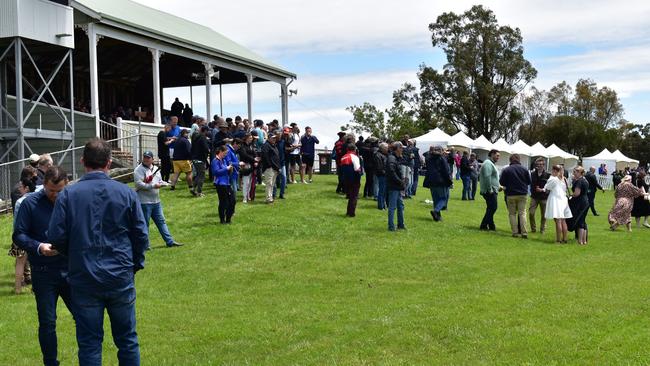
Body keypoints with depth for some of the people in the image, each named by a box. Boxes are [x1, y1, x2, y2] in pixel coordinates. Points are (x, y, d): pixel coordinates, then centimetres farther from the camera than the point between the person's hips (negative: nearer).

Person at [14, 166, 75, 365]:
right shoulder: (30, 203, -5)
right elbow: (18, 235, -4)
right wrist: (38, 247, -20)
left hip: (71, 270, 1)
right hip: (43, 273, -1)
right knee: (47, 323, 9)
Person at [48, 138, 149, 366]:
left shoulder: (68, 194, -7)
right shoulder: (126, 193, -5)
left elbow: (56, 238, -7)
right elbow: (141, 235, -1)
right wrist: (136, 264, 15)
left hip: (84, 279, -1)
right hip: (121, 278, 1)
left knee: (89, 343, 9)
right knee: (127, 339, 14)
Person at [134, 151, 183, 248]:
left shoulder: (155, 169, 15)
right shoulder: (139, 170, -10)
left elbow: (160, 180, 23)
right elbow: (138, 184, -21)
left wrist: (161, 183, -2)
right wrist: (153, 186, -25)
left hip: (156, 201, 7)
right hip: (144, 202, -7)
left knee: (161, 221, 11)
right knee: (144, 224, 1)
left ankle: (169, 241, 15)